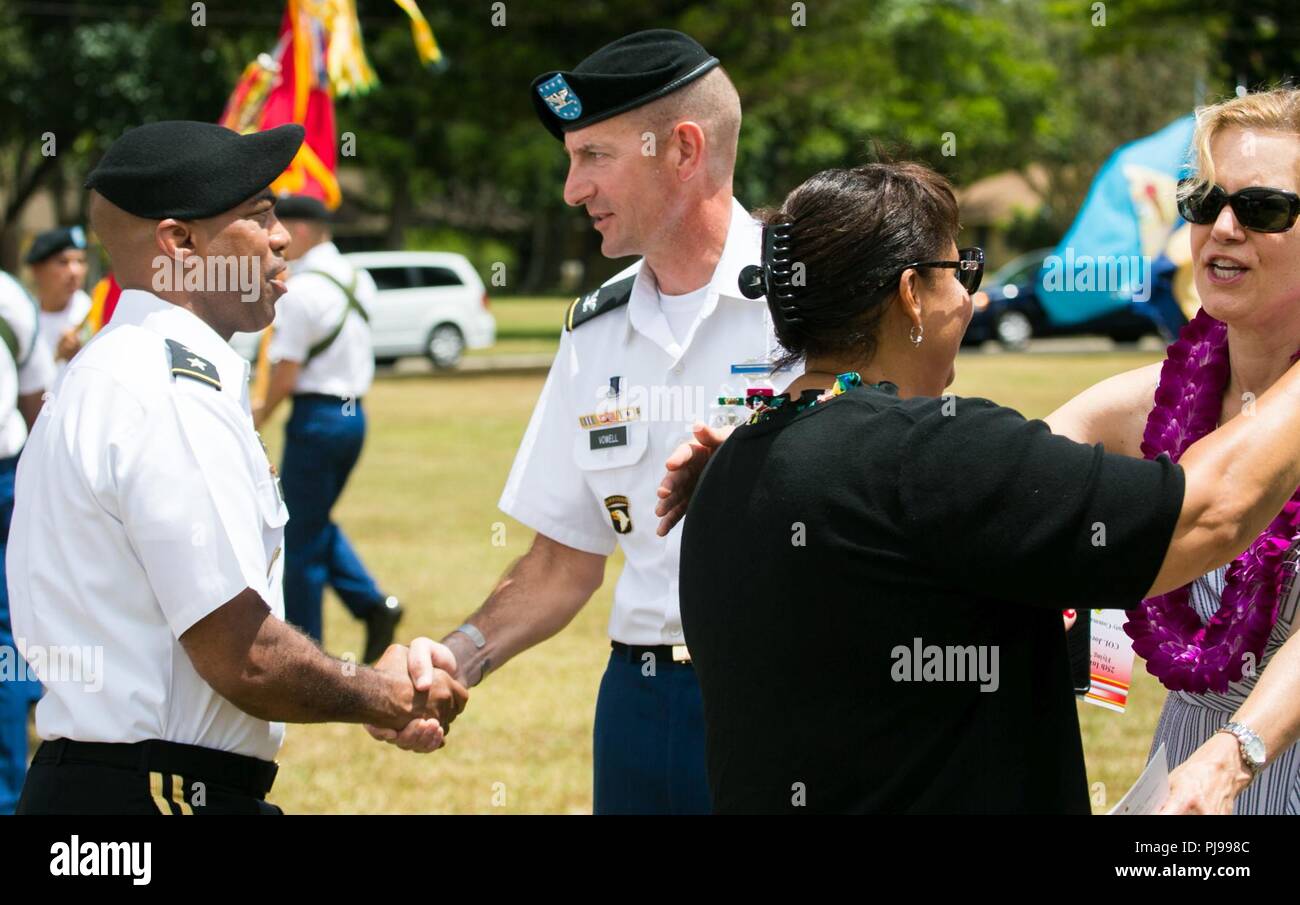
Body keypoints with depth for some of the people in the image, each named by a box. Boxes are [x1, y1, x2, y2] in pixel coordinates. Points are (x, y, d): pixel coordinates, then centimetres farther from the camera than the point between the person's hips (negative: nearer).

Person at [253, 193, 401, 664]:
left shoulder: (300, 292, -17)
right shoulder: (359, 281, 8)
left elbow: (286, 373, -16)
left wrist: (261, 415, -2)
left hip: (316, 417, -8)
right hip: (354, 412, 8)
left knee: (301, 537, 3)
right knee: (319, 523, 22)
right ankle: (371, 603, 6)